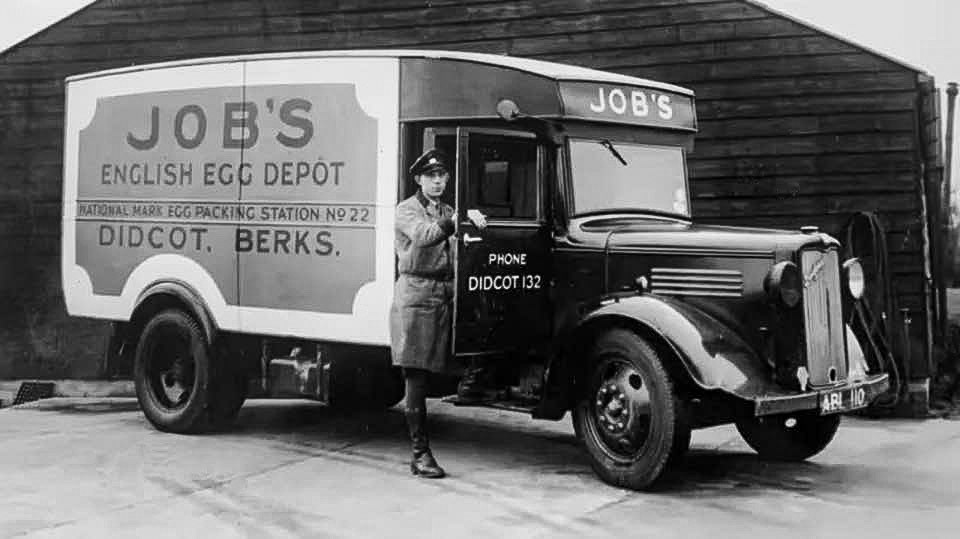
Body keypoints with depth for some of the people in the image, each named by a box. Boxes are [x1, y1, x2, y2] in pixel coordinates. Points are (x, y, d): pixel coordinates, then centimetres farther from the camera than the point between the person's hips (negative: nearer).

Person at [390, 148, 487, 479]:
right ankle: (420, 454, -6)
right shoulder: (407, 210, 1)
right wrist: (457, 220, -34)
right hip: (416, 296, -6)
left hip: (445, 297, 6)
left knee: (428, 373, 5)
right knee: (416, 377, -7)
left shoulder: (447, 212, 22)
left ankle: (421, 451, 10)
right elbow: (424, 235, -22)